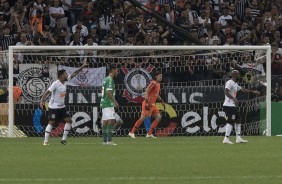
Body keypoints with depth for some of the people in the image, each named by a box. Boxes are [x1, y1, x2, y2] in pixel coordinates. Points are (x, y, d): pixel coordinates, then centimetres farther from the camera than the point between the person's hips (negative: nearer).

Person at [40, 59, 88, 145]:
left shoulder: (66, 81, 2)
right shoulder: (55, 84, -20)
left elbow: (74, 74, 8)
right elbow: (47, 92, -24)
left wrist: (83, 66, 6)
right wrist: (42, 100, -35)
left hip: (62, 106, 8)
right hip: (54, 107, -8)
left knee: (69, 120, 0)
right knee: (51, 122, -8)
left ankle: (64, 139, 7)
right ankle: (45, 141, -4)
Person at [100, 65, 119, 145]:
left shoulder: (106, 79, 18)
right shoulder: (110, 79, -13)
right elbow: (108, 92, -21)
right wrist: (115, 101, -18)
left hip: (104, 103, 10)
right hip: (108, 104, -10)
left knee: (105, 122, 9)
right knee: (111, 121, -14)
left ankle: (105, 140, 10)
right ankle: (109, 140, -20)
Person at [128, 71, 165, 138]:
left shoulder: (158, 84, 16)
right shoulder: (153, 83, -13)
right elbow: (146, 91, -21)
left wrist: (162, 101, 22)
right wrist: (147, 103, -28)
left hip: (153, 104, 9)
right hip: (148, 104, -9)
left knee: (158, 117, 3)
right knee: (143, 118, -10)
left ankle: (149, 134, 5)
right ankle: (132, 132, -4)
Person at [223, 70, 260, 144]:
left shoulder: (235, 84, 20)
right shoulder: (229, 83, -11)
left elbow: (243, 90, 31)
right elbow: (226, 91, -24)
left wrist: (253, 92, 31)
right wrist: (233, 99, -34)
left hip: (233, 105, 11)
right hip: (228, 105, -11)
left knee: (238, 119, 11)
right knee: (231, 121, -13)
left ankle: (238, 138, 14)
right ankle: (226, 139, -14)